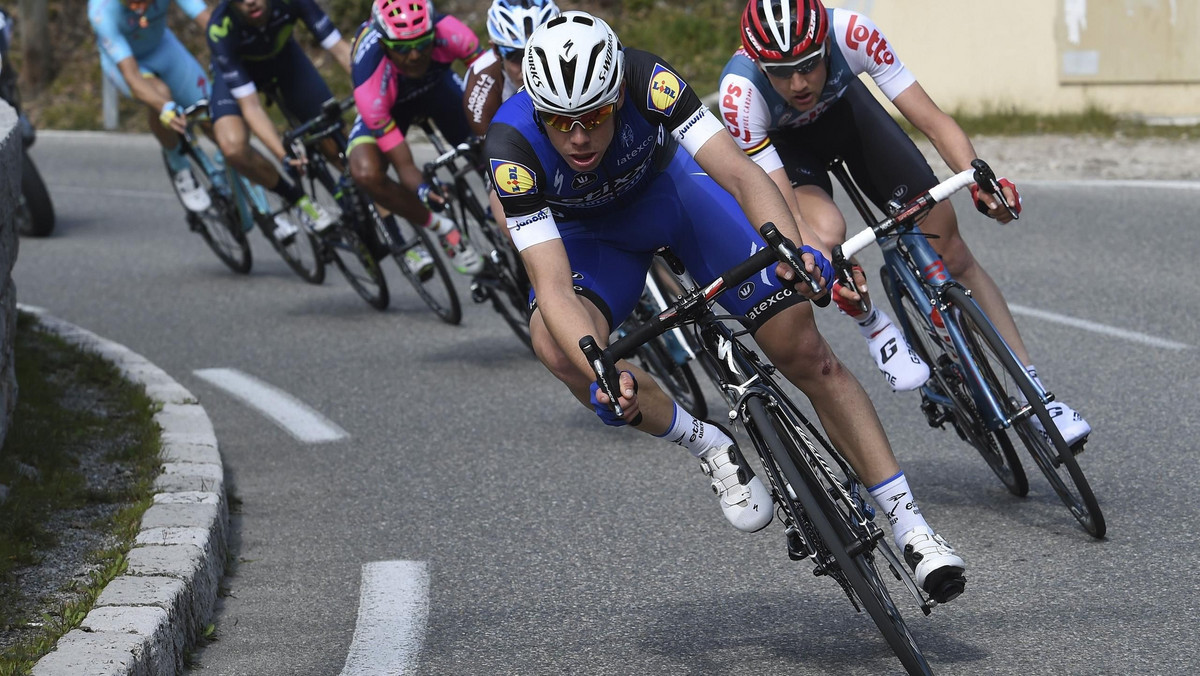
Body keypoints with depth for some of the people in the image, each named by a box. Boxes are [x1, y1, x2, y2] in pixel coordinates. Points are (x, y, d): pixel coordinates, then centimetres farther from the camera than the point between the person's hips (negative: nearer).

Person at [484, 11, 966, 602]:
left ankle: (909, 524, -3)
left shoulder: (645, 80, -34)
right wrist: (601, 372, -56)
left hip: (673, 189, 0)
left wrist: (792, 248, -58)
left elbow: (739, 171, -39)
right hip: (591, 235, 0)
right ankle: (709, 447, -11)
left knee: (801, 344, -12)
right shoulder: (512, 146, -35)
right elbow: (552, 283, -39)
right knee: (557, 346, -32)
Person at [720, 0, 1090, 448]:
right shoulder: (740, 92, -39)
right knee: (826, 233, -34)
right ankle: (873, 327, 0)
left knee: (948, 248, -6)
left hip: (843, 107, 2)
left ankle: (1037, 394, 2)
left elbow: (932, 120, -32)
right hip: (783, 142, -2)